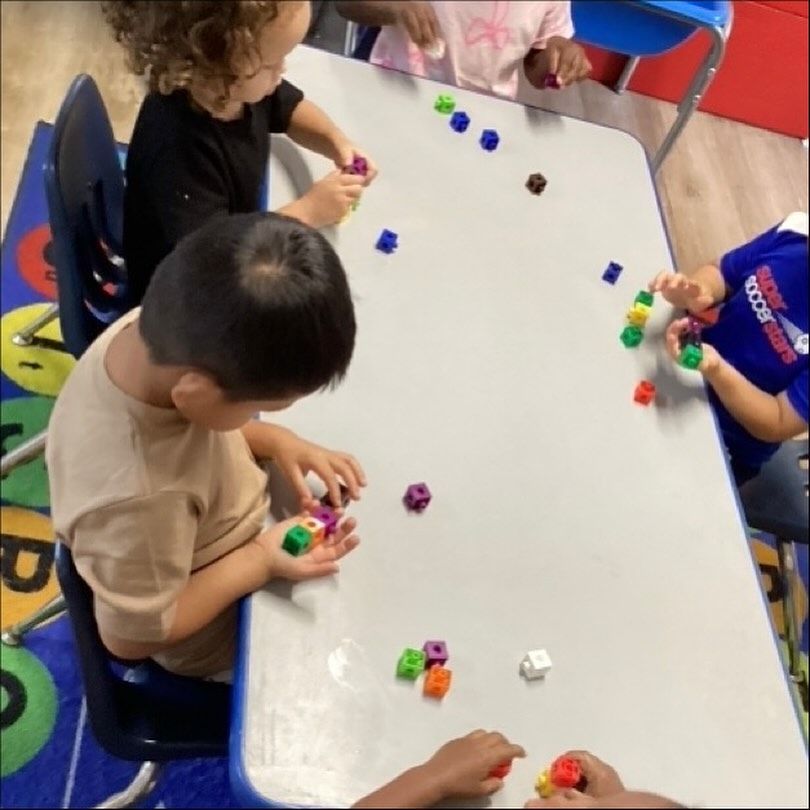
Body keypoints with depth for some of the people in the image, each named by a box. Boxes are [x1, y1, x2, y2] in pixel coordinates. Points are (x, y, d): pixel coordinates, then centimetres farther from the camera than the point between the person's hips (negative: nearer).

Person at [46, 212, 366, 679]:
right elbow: (133, 637, -26)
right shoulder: (139, 499, -44)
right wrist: (260, 561, -25)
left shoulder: (162, 332, -25)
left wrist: (277, 441, -16)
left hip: (233, 517, 6)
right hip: (219, 629, -5)